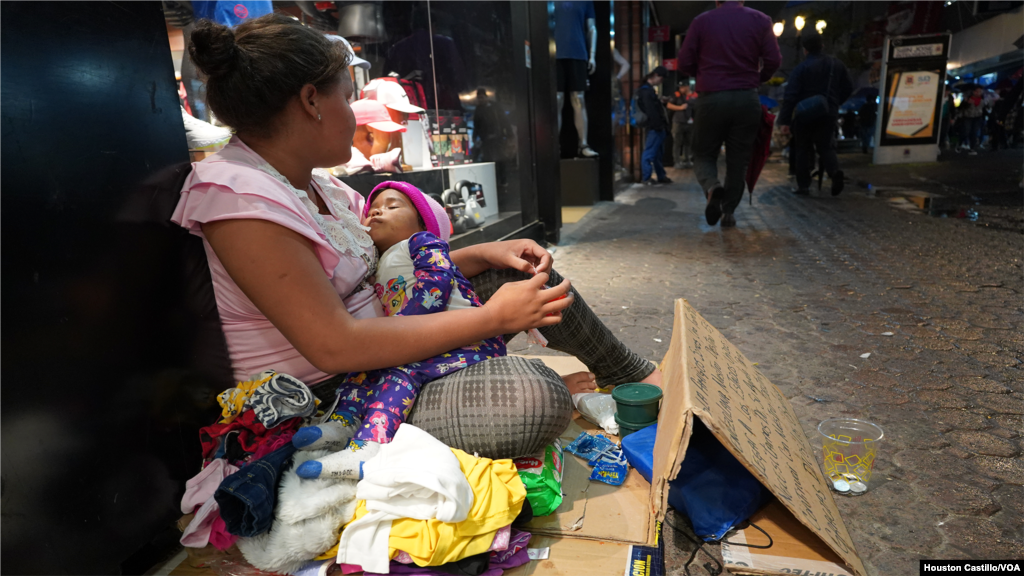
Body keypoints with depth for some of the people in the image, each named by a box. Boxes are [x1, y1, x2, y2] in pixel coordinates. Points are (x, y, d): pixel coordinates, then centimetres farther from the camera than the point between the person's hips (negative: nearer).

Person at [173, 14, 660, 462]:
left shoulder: (314, 183, 6)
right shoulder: (235, 193, -21)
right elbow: (333, 345, -27)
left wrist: (483, 254, -3)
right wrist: (492, 317, -23)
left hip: (373, 355, 9)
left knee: (524, 271, 7)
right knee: (538, 398, -29)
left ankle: (631, 373, 24)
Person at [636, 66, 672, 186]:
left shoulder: (648, 89, 20)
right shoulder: (646, 90, -12)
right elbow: (651, 111, -20)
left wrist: (662, 124, 16)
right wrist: (659, 125, -20)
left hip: (657, 127, 11)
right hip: (654, 127, -11)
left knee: (658, 153, 14)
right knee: (650, 153, -7)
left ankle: (661, 176, 20)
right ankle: (646, 178, -3)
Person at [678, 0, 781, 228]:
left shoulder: (702, 21, 4)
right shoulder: (760, 20, 7)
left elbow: (684, 62, 2)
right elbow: (774, 60, 2)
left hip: (710, 99, -1)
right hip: (747, 99, 1)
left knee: (703, 155, 9)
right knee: (739, 160, 10)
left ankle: (712, 187, -21)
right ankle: (728, 212, 9)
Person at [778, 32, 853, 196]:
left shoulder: (801, 68, -8)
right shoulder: (837, 65, 8)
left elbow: (791, 95, -14)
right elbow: (847, 89, 14)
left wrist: (785, 120, -12)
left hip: (805, 115, -3)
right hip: (828, 115, 3)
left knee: (803, 149, 8)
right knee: (826, 146, 11)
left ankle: (803, 185, 7)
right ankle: (835, 171, -18)